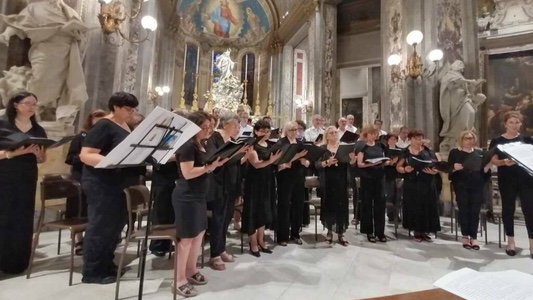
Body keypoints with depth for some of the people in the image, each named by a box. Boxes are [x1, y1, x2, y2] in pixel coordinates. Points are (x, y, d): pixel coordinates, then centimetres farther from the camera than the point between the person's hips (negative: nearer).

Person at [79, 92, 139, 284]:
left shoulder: (126, 127, 13)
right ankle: (92, 272, 17)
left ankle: (106, 265, 30)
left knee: (116, 225, 15)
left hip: (120, 184, 9)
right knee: (100, 227, 2)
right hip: (102, 185, -9)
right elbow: (85, 155, -18)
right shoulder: (104, 126, -13)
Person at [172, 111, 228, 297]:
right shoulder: (187, 145, -15)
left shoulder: (201, 145, 13)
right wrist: (211, 166, -24)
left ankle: (191, 271, 32)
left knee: (199, 233, 15)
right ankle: (179, 281, 15)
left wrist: (216, 163, 2)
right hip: (186, 197, -9)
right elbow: (188, 173, -22)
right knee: (187, 237, 0)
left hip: (199, 195, 9)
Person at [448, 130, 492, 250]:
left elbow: (484, 171, 12)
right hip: (461, 186, -2)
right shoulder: (455, 152, 5)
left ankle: (474, 237, 7)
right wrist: (454, 168, -22)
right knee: (464, 210, -2)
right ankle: (465, 236, 8)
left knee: (475, 211, -1)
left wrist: (488, 165, -9)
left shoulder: (480, 153, 15)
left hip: (477, 186, 3)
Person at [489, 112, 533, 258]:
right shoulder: (497, 141, 3)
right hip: (506, 179, -1)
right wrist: (504, 162, -21)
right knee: (508, 209, 7)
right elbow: (493, 160, -1)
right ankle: (511, 242, 19)